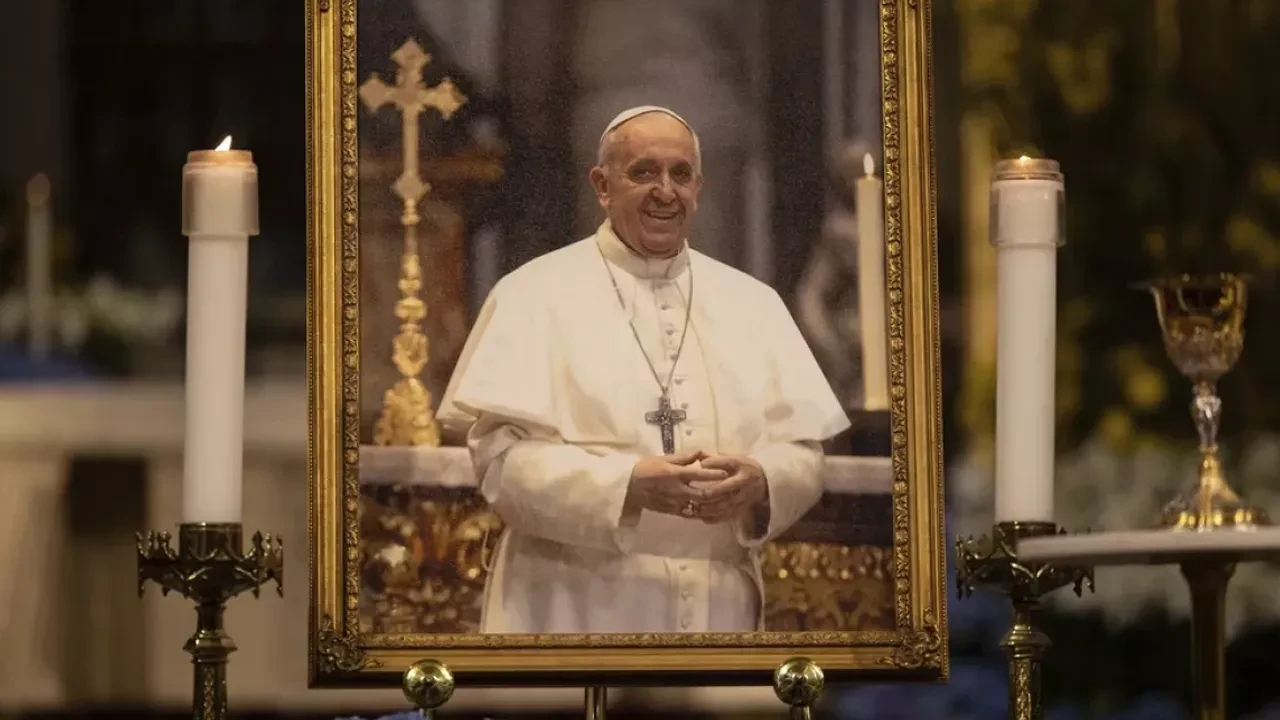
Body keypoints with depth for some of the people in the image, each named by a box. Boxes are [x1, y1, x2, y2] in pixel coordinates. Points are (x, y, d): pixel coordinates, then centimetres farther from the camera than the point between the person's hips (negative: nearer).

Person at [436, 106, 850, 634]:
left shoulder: (753, 305, 12)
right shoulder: (533, 295, 1)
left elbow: (804, 456, 8)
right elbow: (501, 458, -9)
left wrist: (758, 482, -14)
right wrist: (630, 484, -23)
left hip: (719, 610, 3)